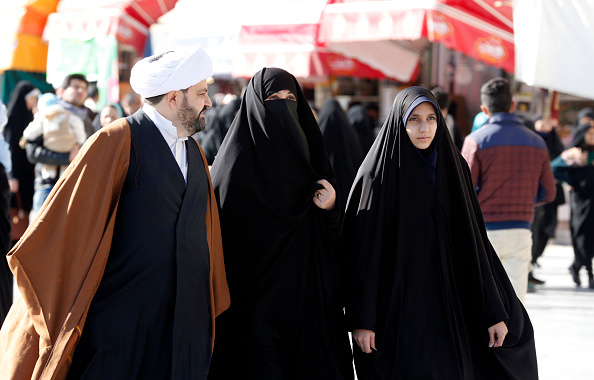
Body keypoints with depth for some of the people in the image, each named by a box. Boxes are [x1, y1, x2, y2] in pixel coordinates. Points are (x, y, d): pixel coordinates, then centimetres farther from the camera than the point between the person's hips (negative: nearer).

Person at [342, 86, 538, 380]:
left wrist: (494, 312, 3)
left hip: (446, 307, 4)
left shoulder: (453, 168, 7)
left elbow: (474, 244, 7)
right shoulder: (378, 173, -6)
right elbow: (362, 250, -8)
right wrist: (361, 319, -13)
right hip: (396, 309, -4)